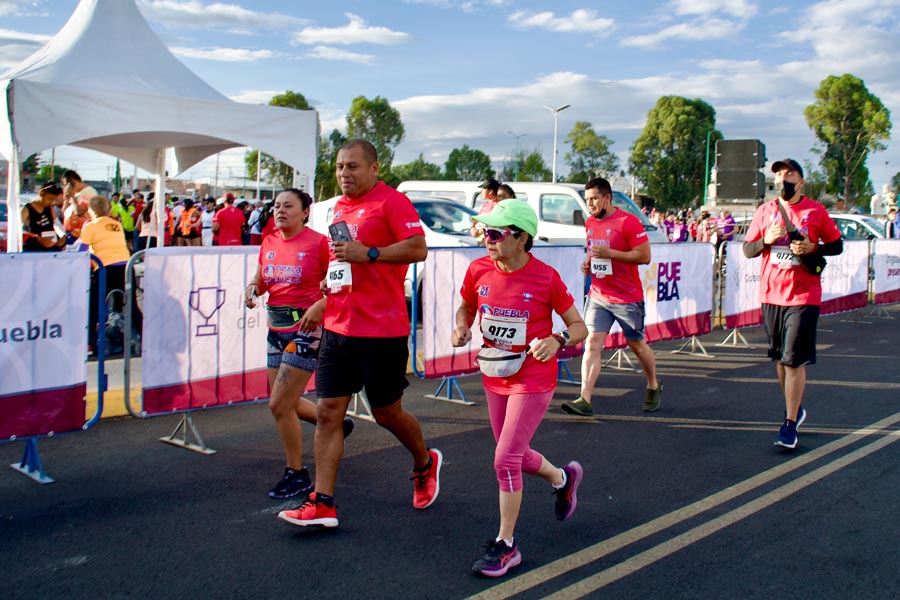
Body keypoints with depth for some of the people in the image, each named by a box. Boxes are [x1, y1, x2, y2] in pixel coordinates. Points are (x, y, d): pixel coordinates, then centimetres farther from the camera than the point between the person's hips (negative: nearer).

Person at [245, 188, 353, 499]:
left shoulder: (318, 243, -10)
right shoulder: (269, 244, 9)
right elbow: (260, 282, 19)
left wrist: (319, 306, -25)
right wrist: (252, 289, -4)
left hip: (307, 329, -7)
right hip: (277, 330, 7)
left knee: (279, 404, -8)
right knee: (286, 403, 15)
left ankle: (297, 475, 9)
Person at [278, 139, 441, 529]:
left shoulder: (391, 202, -9)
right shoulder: (339, 208, 16)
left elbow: (418, 249, -18)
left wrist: (368, 253, -23)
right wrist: (324, 298, 19)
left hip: (382, 331, -7)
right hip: (337, 328, 7)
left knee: (387, 414, 7)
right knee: (328, 412, 1)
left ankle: (425, 464, 36)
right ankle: (322, 504, 4)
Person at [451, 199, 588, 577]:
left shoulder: (546, 278, -16)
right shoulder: (479, 270, -6)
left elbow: (579, 327, -7)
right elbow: (466, 308, 13)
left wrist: (557, 341, -27)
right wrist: (461, 328, -9)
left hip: (533, 381, -6)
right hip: (494, 378, 6)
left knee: (505, 460, -10)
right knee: (515, 456, 19)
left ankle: (505, 545, 6)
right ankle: (563, 479, 51)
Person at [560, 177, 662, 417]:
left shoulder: (628, 222, -14)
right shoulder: (590, 223, 8)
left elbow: (645, 256, -15)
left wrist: (610, 253, -22)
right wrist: (588, 262, 2)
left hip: (627, 298, -5)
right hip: (597, 296, 5)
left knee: (636, 344, 11)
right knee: (592, 343, -9)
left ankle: (653, 387, 37)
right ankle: (585, 400, -14)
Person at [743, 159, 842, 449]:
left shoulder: (816, 211, -1)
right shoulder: (765, 211, 6)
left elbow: (837, 245, 6)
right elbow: (747, 250, 8)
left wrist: (813, 248, -13)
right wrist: (766, 240, -12)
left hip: (803, 297, -4)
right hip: (771, 294, 4)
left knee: (794, 360, -8)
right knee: (780, 358, 14)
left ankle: (790, 425, -3)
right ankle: (795, 408, 33)